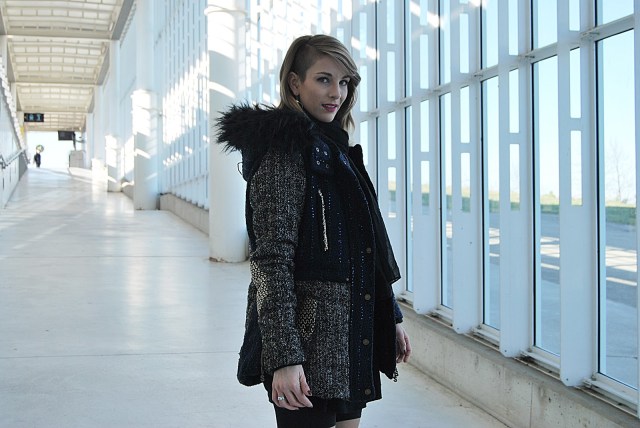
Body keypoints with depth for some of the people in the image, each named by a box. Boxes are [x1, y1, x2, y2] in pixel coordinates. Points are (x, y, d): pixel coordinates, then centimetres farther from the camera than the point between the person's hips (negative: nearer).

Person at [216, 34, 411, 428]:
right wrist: (283, 355, -25)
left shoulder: (335, 148, 15)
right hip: (311, 335, -9)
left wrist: (391, 317, 19)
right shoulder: (286, 149, -11)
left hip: (352, 335, 9)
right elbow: (272, 259, -19)